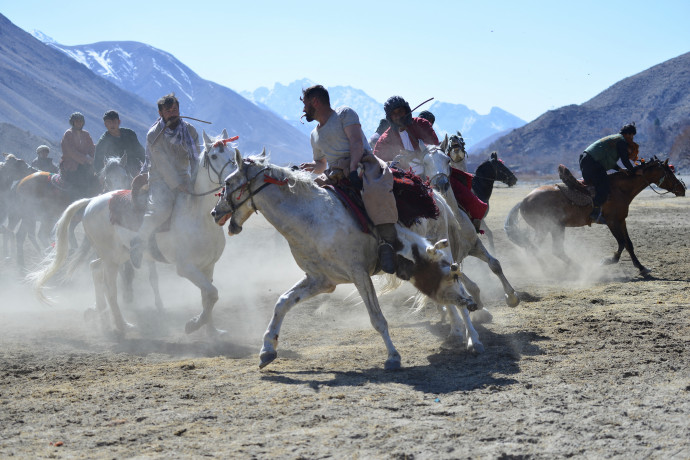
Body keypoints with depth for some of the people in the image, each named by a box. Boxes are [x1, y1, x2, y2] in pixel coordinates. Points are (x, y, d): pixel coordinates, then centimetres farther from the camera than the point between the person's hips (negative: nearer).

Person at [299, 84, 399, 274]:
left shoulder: (344, 114, 6)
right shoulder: (315, 135, 27)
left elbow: (356, 141, -8)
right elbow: (321, 164, 37)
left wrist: (353, 170, -23)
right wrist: (312, 167, 10)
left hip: (362, 164, -7)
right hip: (337, 176, 7)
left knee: (375, 191, -40)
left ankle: (387, 241, -33)